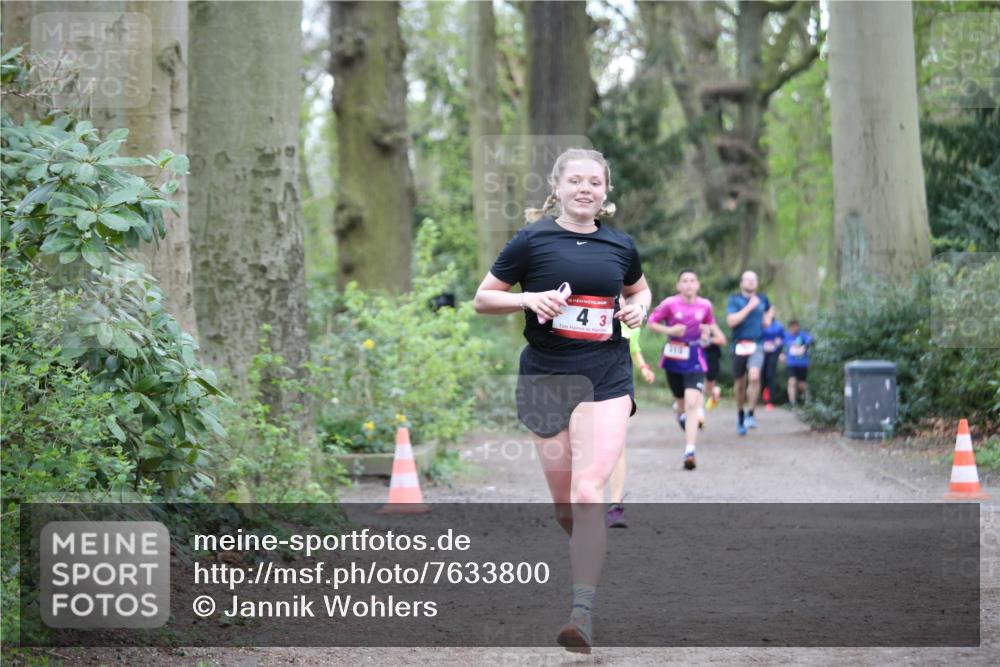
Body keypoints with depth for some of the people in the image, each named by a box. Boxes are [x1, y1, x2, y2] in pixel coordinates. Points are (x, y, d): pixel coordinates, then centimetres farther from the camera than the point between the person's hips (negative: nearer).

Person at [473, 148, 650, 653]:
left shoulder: (620, 245, 7)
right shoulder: (532, 240, -1)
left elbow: (638, 289, 26)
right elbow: (482, 299, 3)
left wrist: (638, 308, 3)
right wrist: (528, 298, -15)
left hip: (606, 379, 0)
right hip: (545, 378, 0)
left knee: (588, 493, -16)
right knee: (564, 505, 6)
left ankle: (582, 613, -19)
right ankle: (592, 557, 39)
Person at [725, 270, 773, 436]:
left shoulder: (762, 300, 11)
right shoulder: (734, 300, 1)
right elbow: (731, 321, -15)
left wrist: (769, 315, 11)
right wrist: (749, 307, -16)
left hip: (756, 346, 1)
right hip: (739, 346, -1)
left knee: (754, 377, -25)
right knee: (739, 384, 10)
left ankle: (750, 414, -16)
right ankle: (740, 415, 34)